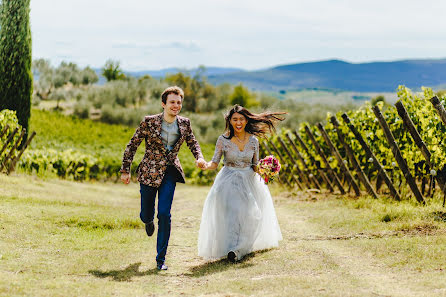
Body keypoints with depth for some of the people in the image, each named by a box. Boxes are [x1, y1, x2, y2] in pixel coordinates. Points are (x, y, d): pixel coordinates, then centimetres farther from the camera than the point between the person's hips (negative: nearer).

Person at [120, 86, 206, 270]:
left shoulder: (184, 123, -1)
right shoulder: (149, 122, -11)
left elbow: (193, 143, 16)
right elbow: (132, 145, -3)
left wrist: (199, 157, -5)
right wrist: (125, 170, -3)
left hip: (170, 173, 1)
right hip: (149, 172, -1)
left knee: (164, 214, -11)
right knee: (146, 215, 8)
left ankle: (161, 259, -1)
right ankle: (149, 222, 51)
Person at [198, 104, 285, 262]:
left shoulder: (253, 140, 0)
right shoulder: (223, 139, -7)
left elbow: (255, 165, 9)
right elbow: (215, 162, -9)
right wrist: (206, 165, -29)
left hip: (248, 180, 3)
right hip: (229, 181, -3)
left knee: (251, 214, -6)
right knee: (232, 211, -18)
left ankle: (238, 248, 4)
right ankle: (232, 248, -15)